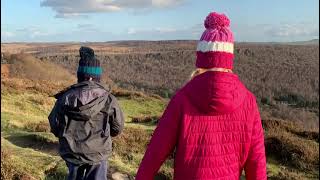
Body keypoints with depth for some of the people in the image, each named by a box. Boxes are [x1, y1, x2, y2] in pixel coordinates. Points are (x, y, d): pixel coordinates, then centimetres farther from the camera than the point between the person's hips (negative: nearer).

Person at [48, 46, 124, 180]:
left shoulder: (65, 97, -8)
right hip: (98, 152, -2)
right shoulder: (107, 98, -12)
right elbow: (118, 127, -4)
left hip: (71, 151, 3)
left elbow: (54, 124, -1)